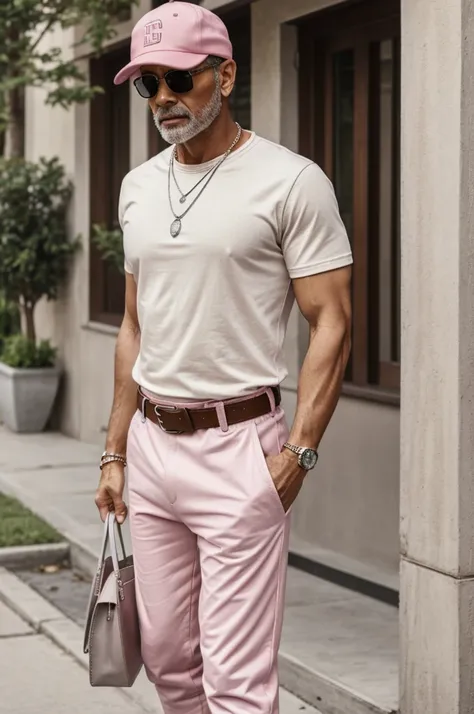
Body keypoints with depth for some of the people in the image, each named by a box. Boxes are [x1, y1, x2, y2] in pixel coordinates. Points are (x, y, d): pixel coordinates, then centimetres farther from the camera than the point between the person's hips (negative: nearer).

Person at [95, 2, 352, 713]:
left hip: (239, 446, -6)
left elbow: (332, 321, -9)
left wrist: (300, 449, -18)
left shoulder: (291, 181, -7)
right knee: (166, 655, 13)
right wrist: (116, 452, 15)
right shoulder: (139, 187, 13)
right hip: (151, 443, 7)